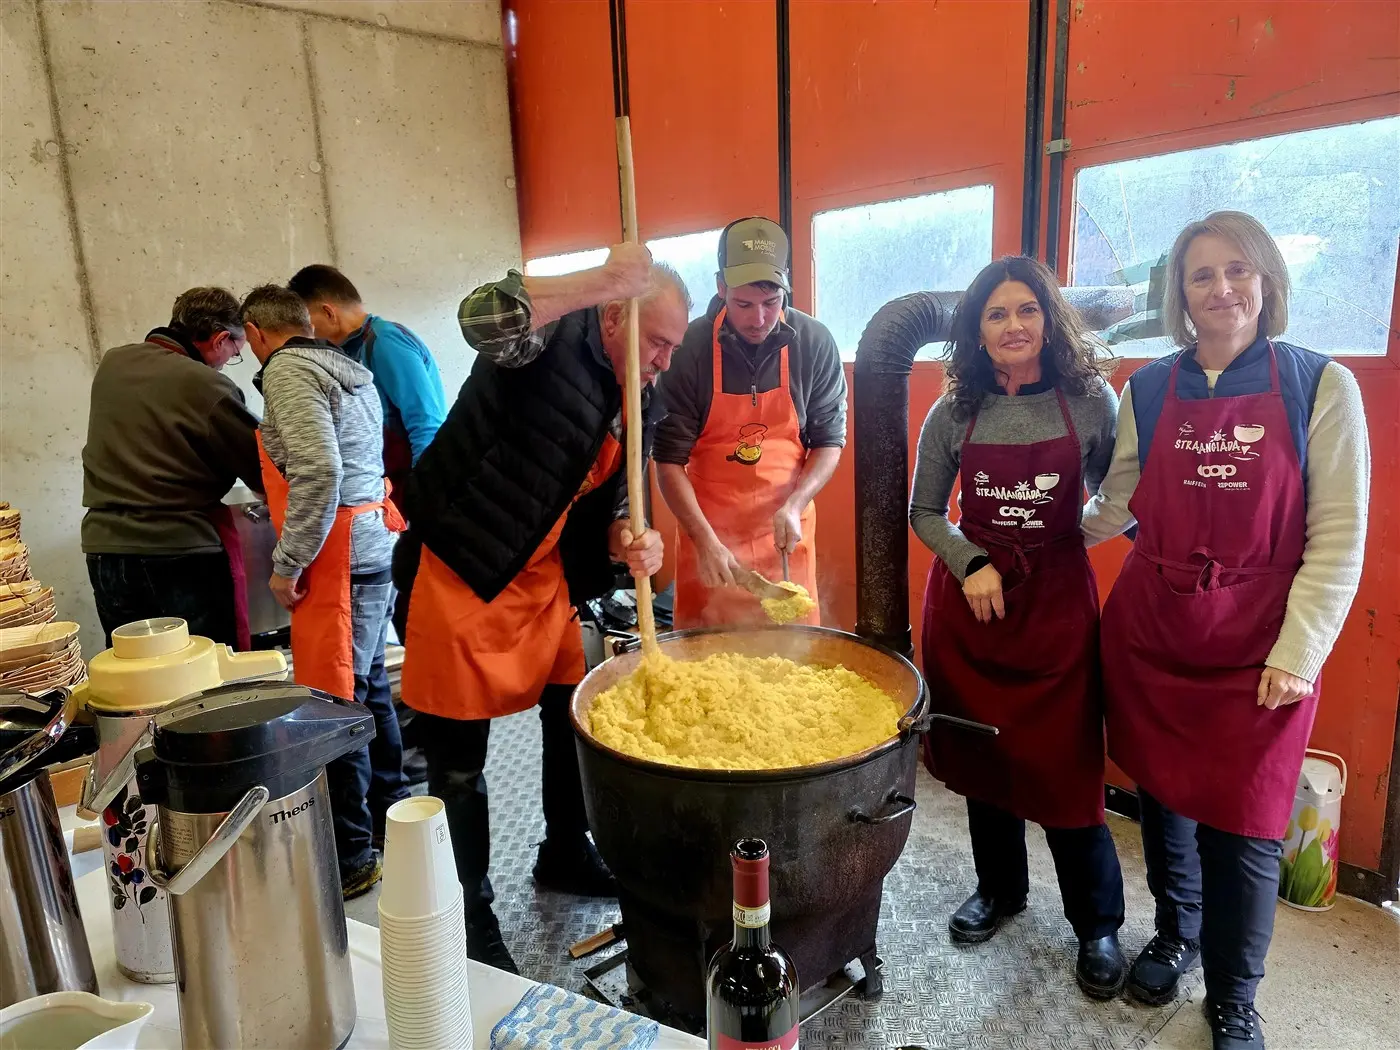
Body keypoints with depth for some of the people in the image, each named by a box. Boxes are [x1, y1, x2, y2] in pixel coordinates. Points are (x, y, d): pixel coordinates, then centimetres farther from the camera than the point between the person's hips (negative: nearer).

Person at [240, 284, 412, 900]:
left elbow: (318, 470, -23)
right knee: (367, 688, 19)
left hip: (340, 558, -10)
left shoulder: (288, 371, -10)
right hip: (374, 548, 10)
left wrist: (288, 565, -16)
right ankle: (392, 816, 33)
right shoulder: (346, 369, 17)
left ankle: (350, 857, 11)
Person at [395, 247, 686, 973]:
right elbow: (482, 316, -38)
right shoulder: (556, 339, -15)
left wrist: (628, 541, -13)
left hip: (544, 579, 8)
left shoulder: (638, 403, 7)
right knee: (459, 759, 4)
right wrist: (603, 280, -34)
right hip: (461, 571, -8)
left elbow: (609, 499, 10)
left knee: (574, 713, 16)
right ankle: (470, 919, 23)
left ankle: (565, 856, 41)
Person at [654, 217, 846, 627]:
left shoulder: (815, 343, -8)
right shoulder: (689, 348, -13)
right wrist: (705, 539, -19)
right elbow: (668, 460, -10)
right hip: (708, 532, -1)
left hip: (784, 532, 2)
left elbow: (830, 441, 1)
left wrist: (794, 505, -14)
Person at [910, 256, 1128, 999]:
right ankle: (999, 889, 37)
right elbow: (924, 512, 4)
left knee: (1064, 764, 2)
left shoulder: (1091, 401, -4)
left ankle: (1097, 925, 25)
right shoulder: (954, 414, -1)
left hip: (1057, 601, -2)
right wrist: (971, 564, -9)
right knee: (981, 753, 14)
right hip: (969, 602, 2)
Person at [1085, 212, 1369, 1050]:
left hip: (1258, 644, -2)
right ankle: (1175, 933, 43)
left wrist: (1298, 653, -11)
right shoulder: (1148, 390, 3)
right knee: (1161, 797, 16)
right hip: (1149, 632, 3)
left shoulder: (1321, 385, -4)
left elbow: (1339, 538, -6)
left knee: (1241, 825, 4)